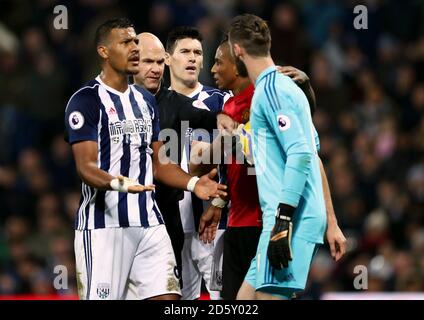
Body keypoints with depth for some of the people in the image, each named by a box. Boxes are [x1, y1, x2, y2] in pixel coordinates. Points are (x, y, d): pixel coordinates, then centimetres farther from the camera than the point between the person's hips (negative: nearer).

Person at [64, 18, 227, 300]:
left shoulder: (146, 100, 16)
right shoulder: (86, 100, -6)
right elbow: (86, 166, -14)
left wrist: (193, 183, 2)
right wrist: (119, 183, -34)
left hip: (149, 222, 6)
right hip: (103, 224, -6)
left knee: (166, 296, -2)